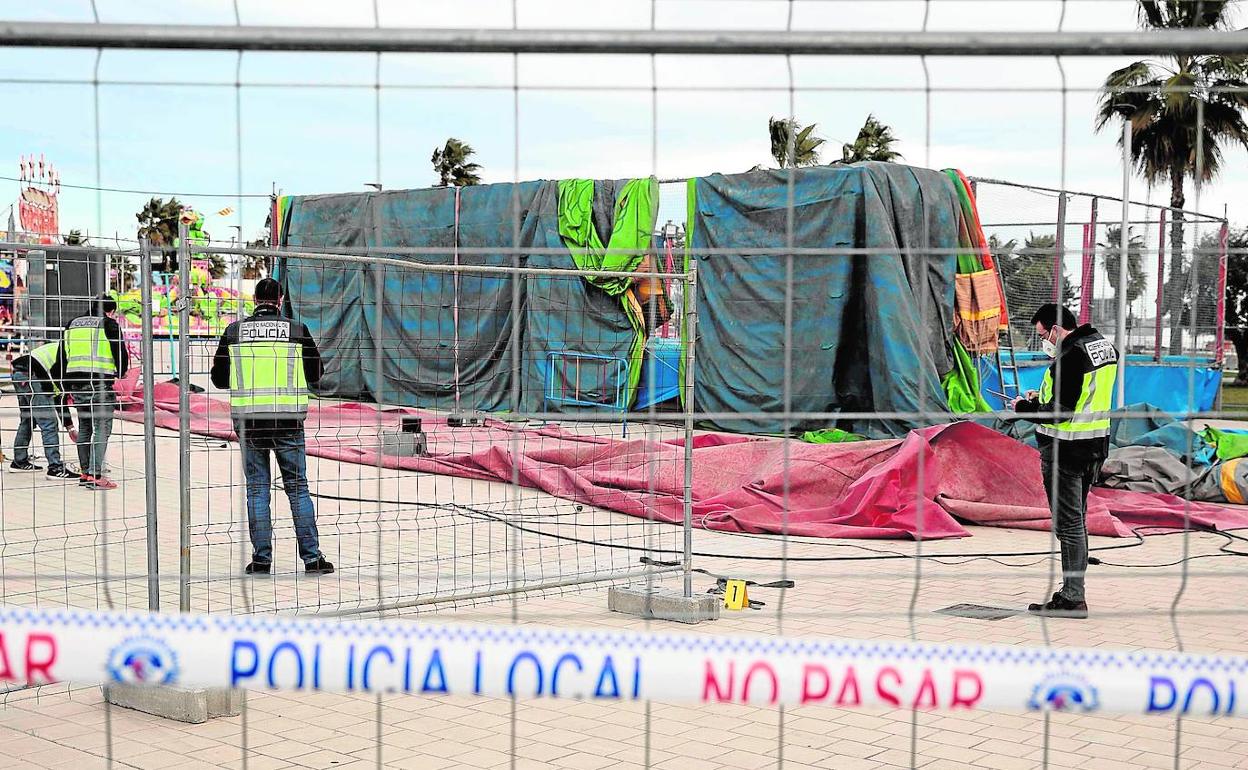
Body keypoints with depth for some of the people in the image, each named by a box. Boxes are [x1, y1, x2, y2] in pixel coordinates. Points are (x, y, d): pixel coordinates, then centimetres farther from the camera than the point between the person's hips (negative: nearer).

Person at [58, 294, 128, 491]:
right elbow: (121, 356, -4)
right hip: (100, 383, -6)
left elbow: (61, 358, 18)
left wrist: (68, 387, 24)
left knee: (84, 427, 17)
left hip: (76, 382, 6)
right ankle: (95, 476, -11)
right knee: (102, 429, -5)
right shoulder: (109, 325, -1)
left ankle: (85, 472, 21)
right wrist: (120, 373, 18)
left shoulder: (72, 325, 18)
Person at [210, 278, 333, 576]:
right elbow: (315, 374, 8)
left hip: (247, 420, 1)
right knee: (297, 487, 8)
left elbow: (219, 378, 8)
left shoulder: (234, 331, 2)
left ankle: (261, 558, 10)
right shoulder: (297, 331, -1)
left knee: (257, 487, 10)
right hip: (287, 419, -1)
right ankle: (312, 557, 7)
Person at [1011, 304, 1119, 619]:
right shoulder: (1106, 347, 9)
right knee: (1078, 521, 17)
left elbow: (1060, 412, -23)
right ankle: (1074, 592, 24)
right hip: (1096, 444, 10)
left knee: (1069, 524, -4)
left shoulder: (1070, 357, -22)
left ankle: (1072, 598, 0)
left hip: (1065, 450, -10)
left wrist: (1025, 409, -8)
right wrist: (1043, 397, 14)